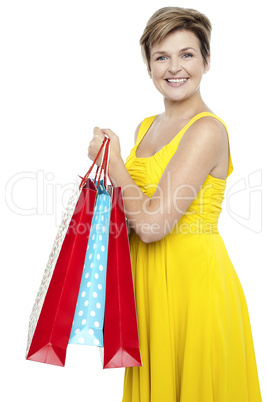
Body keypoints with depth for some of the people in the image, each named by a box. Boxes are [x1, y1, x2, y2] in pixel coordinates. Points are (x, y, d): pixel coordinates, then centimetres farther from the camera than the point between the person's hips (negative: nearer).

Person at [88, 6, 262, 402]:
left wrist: (112, 161, -10)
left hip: (193, 279, -7)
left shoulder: (208, 129, -16)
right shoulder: (147, 127, 9)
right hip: (147, 279, 8)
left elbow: (153, 225, -23)